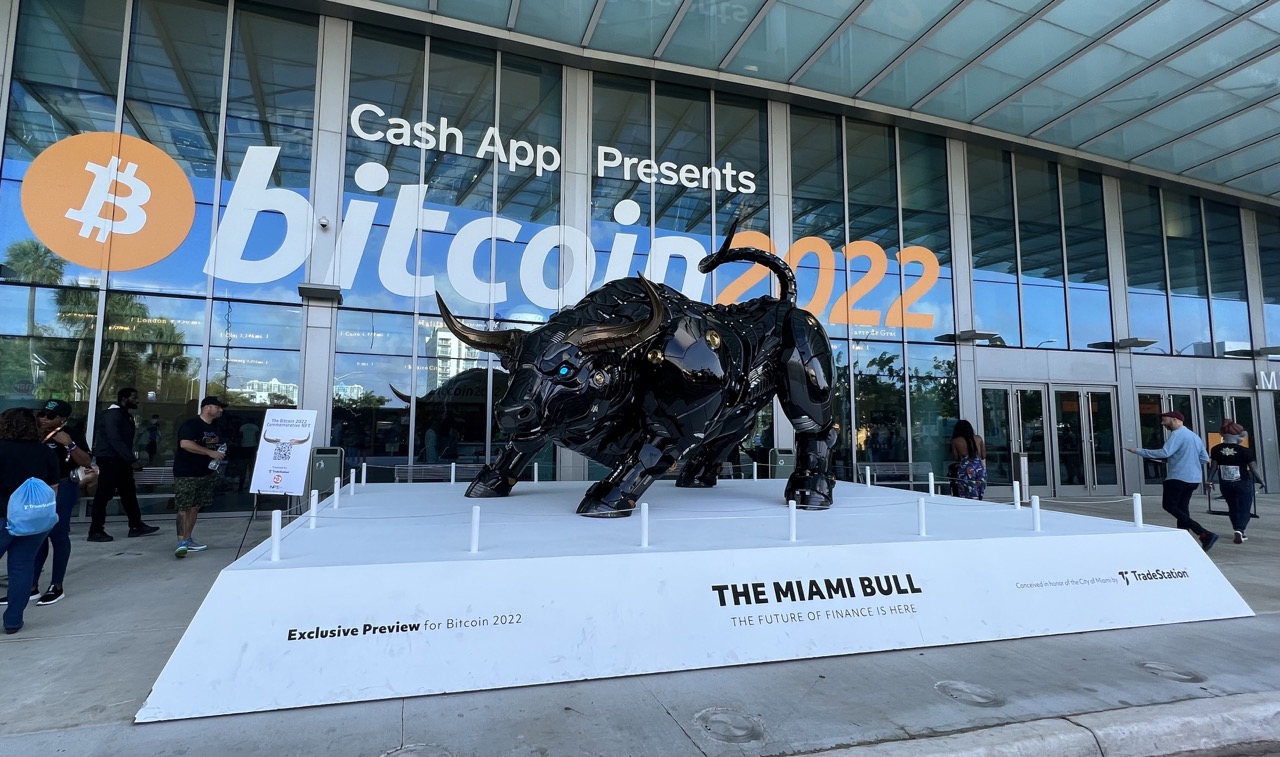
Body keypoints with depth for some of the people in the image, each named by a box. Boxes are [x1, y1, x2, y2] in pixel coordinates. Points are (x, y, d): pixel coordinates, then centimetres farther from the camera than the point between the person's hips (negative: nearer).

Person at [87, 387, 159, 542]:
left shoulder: (125, 415, 15)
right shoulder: (113, 414, -15)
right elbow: (115, 440, -22)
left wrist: (131, 459, 8)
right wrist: (132, 460, -24)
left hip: (121, 460, 10)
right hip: (110, 460, -10)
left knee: (129, 493, 12)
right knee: (104, 495, -4)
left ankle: (136, 526, 18)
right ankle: (95, 531, 3)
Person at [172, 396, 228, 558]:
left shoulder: (214, 429, 15)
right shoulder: (191, 424, -11)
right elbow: (185, 444, -27)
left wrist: (220, 454, 10)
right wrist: (210, 452, -26)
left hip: (206, 473, 8)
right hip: (186, 474, -8)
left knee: (195, 507, 10)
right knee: (184, 507, -10)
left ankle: (187, 540, 17)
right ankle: (181, 542, -12)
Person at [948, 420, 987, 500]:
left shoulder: (955, 441, 0)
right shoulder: (978, 438, 9)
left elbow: (956, 458, 5)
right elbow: (983, 456, 12)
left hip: (965, 469, -4)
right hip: (980, 468, 4)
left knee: (967, 499, -2)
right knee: (978, 498, 11)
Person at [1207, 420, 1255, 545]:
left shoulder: (1216, 450, -6)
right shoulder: (1245, 451, -14)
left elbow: (1213, 466, -4)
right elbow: (1252, 468, -7)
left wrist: (1210, 480, 3)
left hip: (1226, 484, 3)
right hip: (1243, 483, -3)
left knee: (1233, 509, 18)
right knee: (1244, 510, 5)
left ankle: (1239, 533, 25)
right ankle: (1239, 530, -16)